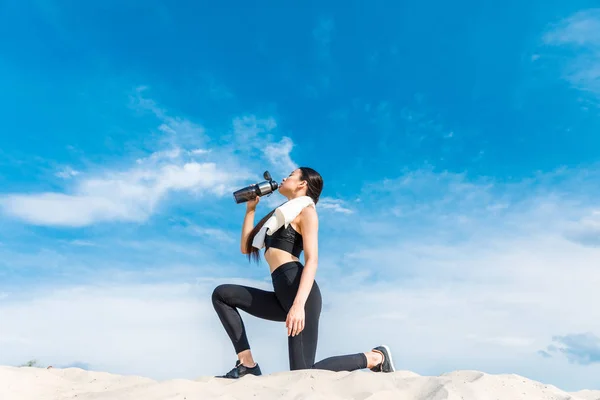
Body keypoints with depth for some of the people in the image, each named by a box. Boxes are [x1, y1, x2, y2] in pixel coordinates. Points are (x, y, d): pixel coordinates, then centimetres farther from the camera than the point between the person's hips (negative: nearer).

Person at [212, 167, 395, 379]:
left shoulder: (306, 210, 3)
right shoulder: (282, 214, 27)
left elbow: (312, 260, -11)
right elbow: (246, 248, 26)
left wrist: (299, 304, -25)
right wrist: (250, 209, 25)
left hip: (299, 291, -8)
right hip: (282, 298, 8)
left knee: (302, 372, -14)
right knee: (221, 294, 4)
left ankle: (376, 357, 5)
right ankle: (247, 364, -1)